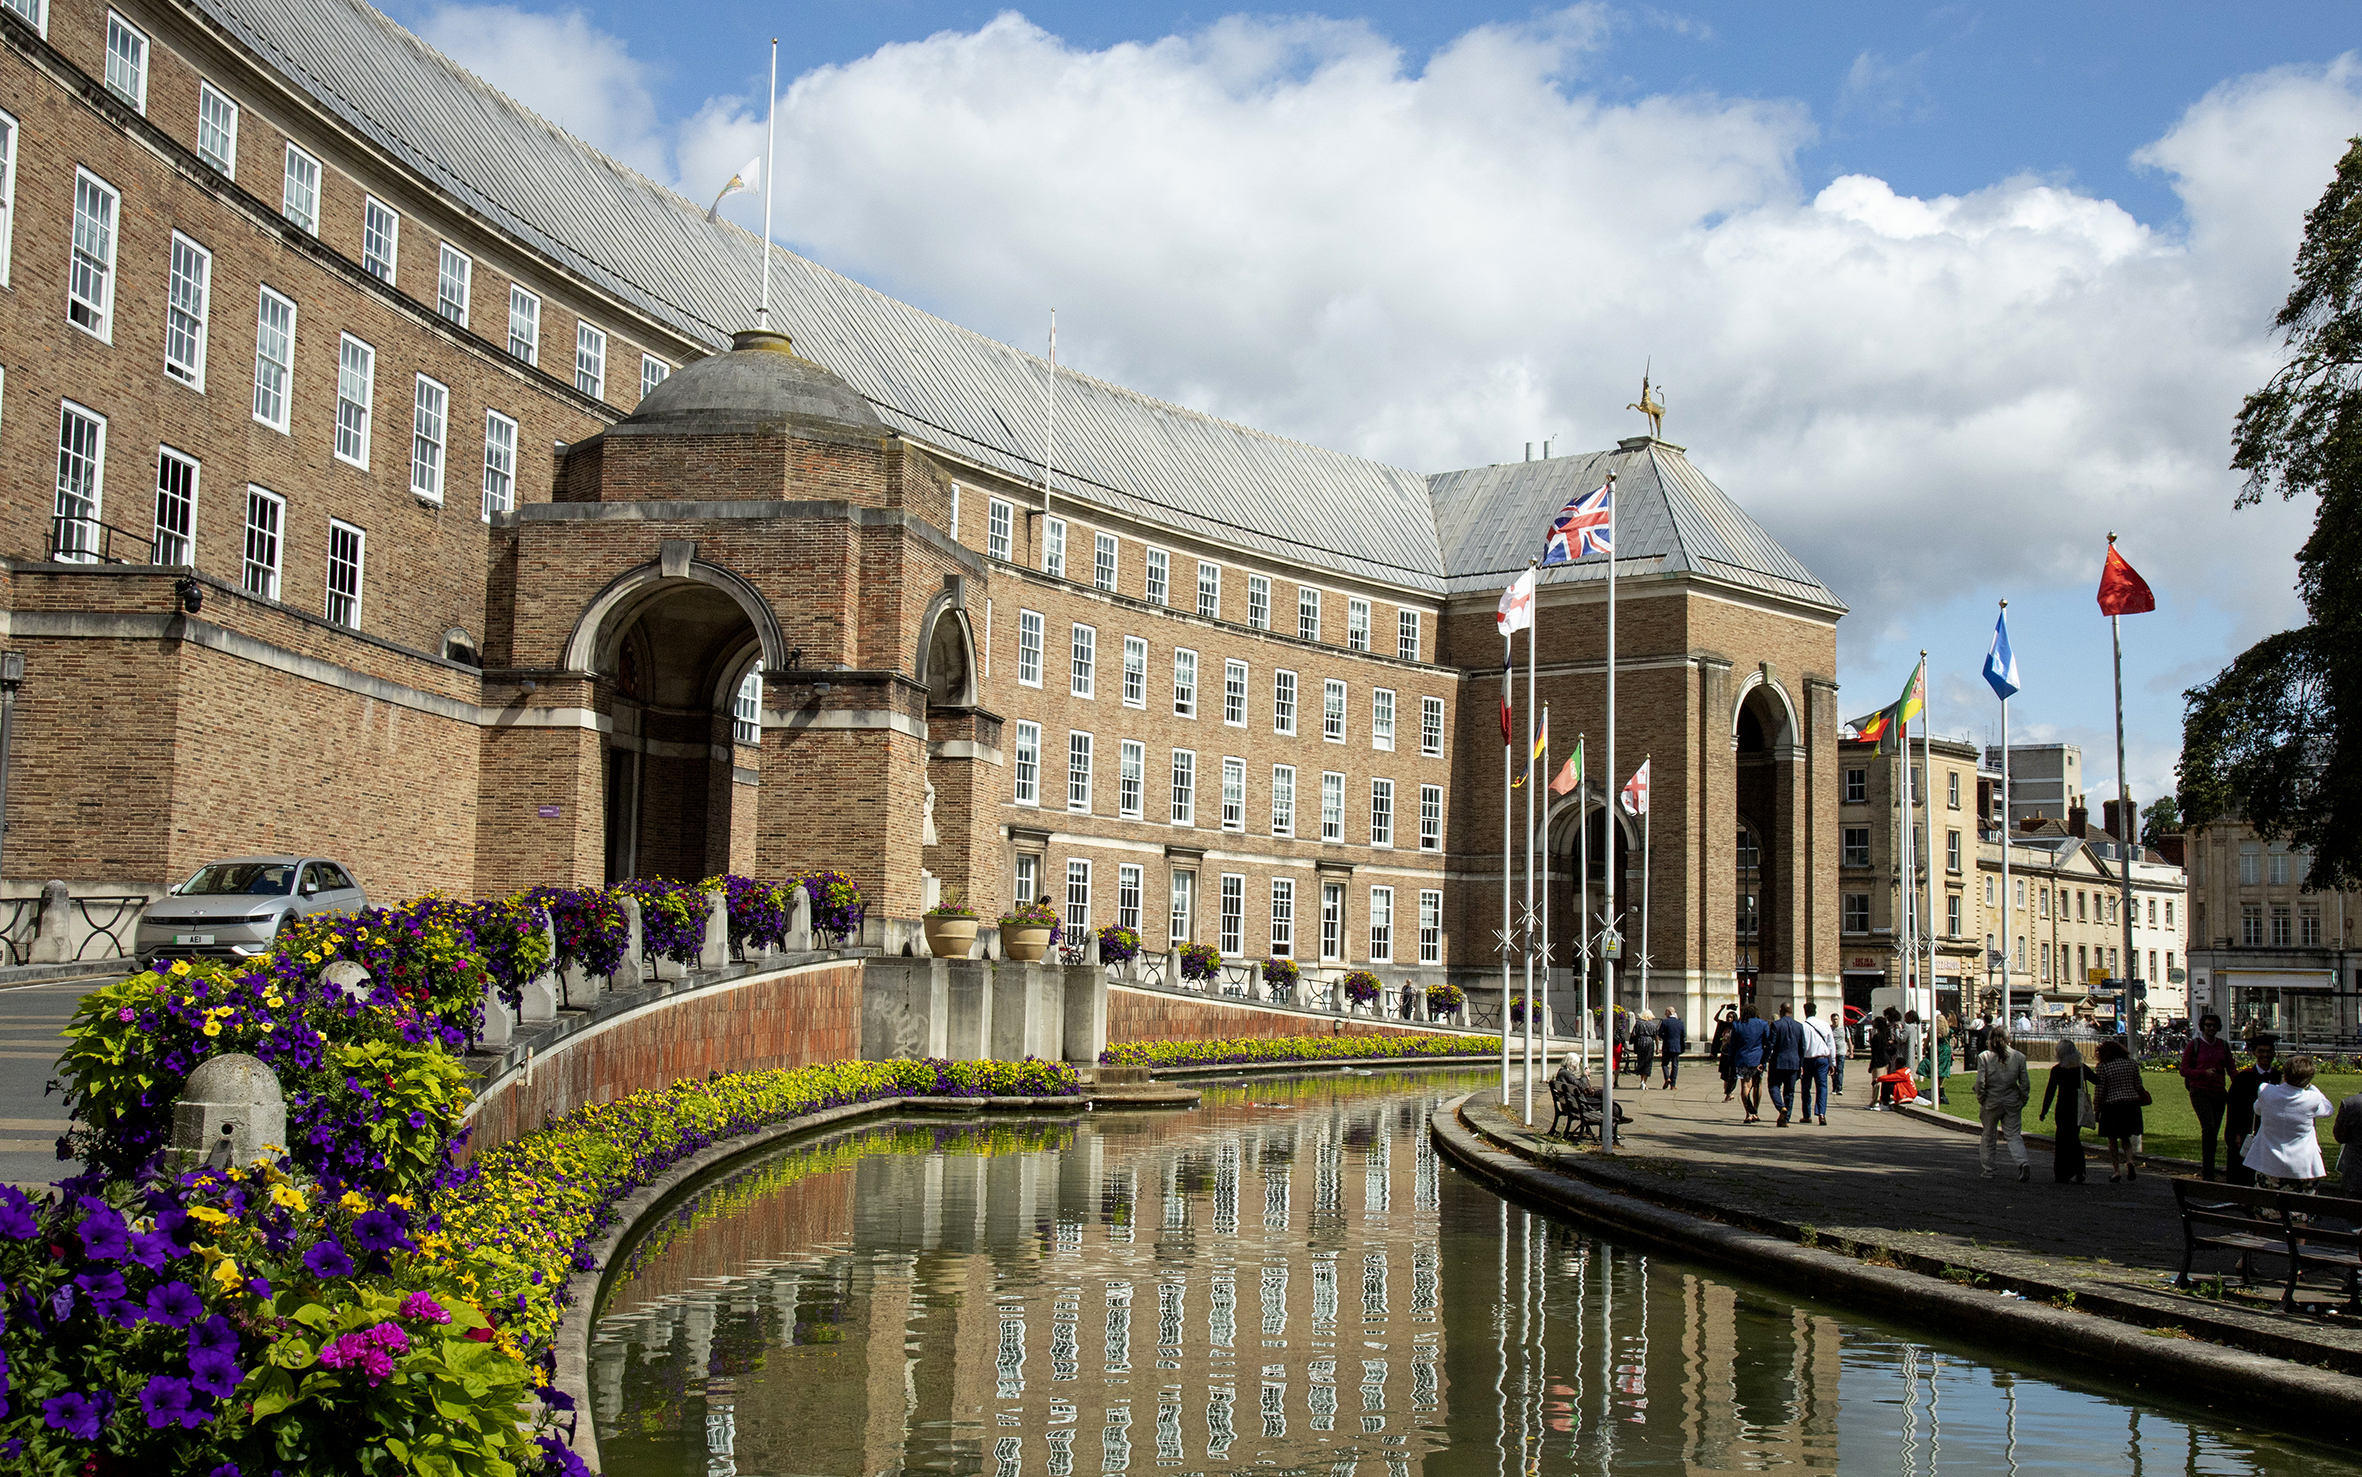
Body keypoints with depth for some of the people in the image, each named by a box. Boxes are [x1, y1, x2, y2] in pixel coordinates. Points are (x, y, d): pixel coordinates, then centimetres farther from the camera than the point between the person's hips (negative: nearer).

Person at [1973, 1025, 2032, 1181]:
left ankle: (1988, 1170, 22)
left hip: (1991, 1102, -1)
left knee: (1988, 1136, 14)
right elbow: (2024, 1083, 0)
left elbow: (1980, 1083, -11)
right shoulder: (2019, 1057, -1)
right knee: (2014, 1135, 5)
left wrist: (1981, 1101, 1)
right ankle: (2023, 1163, -19)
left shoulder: (1984, 1057, -8)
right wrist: (2022, 1102, 11)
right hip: (2012, 1103, 1)